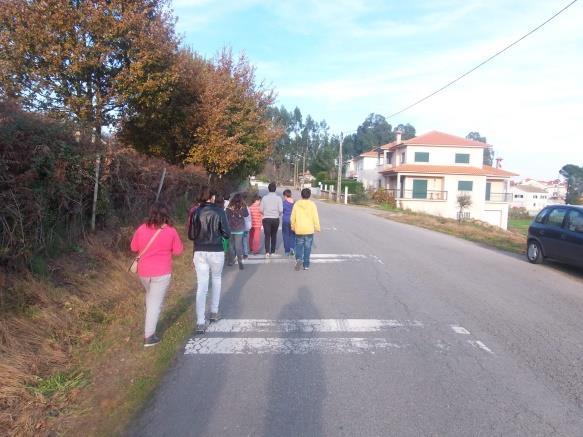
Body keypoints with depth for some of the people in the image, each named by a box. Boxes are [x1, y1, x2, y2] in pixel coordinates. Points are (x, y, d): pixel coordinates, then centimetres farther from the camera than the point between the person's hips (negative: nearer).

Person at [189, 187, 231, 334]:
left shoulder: (196, 212, -2)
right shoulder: (219, 211, -8)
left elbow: (191, 235, 3)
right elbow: (227, 234, -6)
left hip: (199, 252, 1)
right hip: (216, 252, -1)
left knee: (201, 286, 3)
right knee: (216, 279, 23)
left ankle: (200, 323, -1)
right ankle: (214, 312, 29)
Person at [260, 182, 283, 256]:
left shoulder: (264, 198, -2)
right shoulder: (278, 198, -5)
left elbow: (261, 209, -1)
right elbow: (281, 210, -9)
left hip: (266, 219, 0)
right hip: (275, 219, 0)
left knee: (267, 236, 2)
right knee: (274, 235, 15)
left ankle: (267, 251, -11)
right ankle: (272, 251, 20)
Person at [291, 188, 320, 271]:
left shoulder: (296, 204, -2)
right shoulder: (312, 204, -7)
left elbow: (293, 217, 3)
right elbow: (315, 217, -7)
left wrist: (293, 227, 16)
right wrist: (317, 228, 4)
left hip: (299, 230, 1)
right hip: (309, 230, -1)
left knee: (299, 246, 14)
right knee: (307, 247, 8)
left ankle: (298, 259, -10)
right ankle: (306, 265, 13)